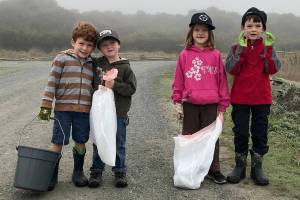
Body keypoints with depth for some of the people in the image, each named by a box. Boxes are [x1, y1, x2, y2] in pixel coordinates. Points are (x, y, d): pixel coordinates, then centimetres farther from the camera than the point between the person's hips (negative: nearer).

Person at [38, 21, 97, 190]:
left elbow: (94, 87, 17)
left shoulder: (92, 64, 10)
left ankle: (78, 172, 28)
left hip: (84, 110, 3)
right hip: (63, 108, -3)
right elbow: (52, 83, -5)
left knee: (81, 142, 11)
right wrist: (46, 106, -9)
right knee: (58, 142, 1)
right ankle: (52, 175, 16)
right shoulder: (62, 59, -2)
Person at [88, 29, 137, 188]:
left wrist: (114, 85, -20)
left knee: (118, 144, 10)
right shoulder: (96, 64, 5)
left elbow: (131, 88, -10)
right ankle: (96, 171, 24)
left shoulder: (125, 67, -4)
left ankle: (120, 171, 24)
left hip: (119, 113, -2)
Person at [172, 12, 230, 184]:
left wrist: (223, 104, 3)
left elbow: (222, 80, 2)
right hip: (189, 105, 0)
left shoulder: (215, 55, 0)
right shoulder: (185, 55, 0)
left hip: (211, 105, 0)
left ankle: (214, 170, 21)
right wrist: (177, 101, 1)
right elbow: (179, 80, 3)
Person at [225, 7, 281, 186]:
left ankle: (257, 167, 21)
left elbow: (273, 69, -9)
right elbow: (231, 69, -13)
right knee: (240, 133, 7)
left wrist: (269, 48, -19)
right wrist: (241, 47, -21)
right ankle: (240, 167, 21)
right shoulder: (237, 47, 0)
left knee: (260, 133, 8)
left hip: (262, 98, 1)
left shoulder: (267, 47, 2)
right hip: (240, 98, 0)